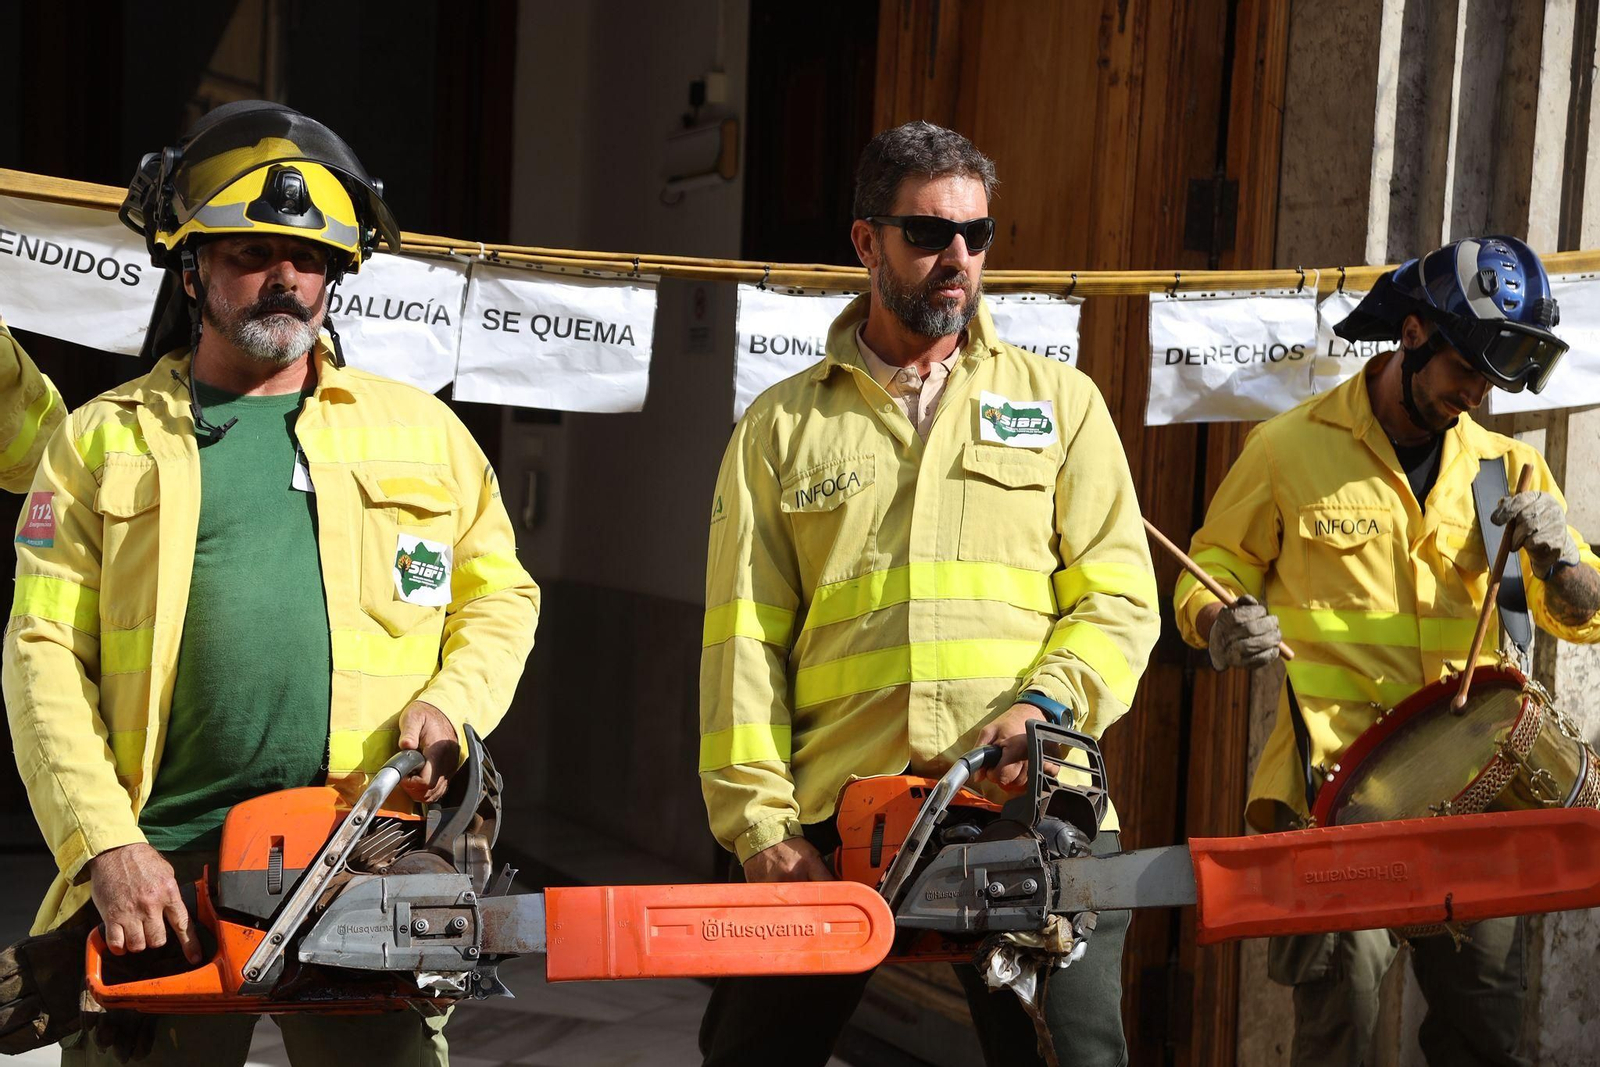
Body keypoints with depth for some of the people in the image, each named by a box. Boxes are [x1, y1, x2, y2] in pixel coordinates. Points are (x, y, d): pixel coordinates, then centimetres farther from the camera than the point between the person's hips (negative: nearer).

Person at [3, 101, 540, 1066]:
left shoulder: (422, 431, 13)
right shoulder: (102, 442, 8)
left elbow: (499, 594, 17)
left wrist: (452, 704, -4)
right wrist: (105, 844, -10)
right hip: (160, 871, 0)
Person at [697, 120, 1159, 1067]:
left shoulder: (1059, 402, 12)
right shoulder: (782, 426, 12)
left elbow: (1118, 600, 5)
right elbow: (746, 642, 5)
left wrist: (1044, 705, -14)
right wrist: (761, 823, -5)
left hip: (1032, 806, -1)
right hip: (835, 818, 1)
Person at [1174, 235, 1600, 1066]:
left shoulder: (1507, 467, 13)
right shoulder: (1290, 448, 2)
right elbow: (1211, 577, 9)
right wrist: (1225, 625, -13)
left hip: (1471, 776, 4)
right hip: (1335, 771, -3)